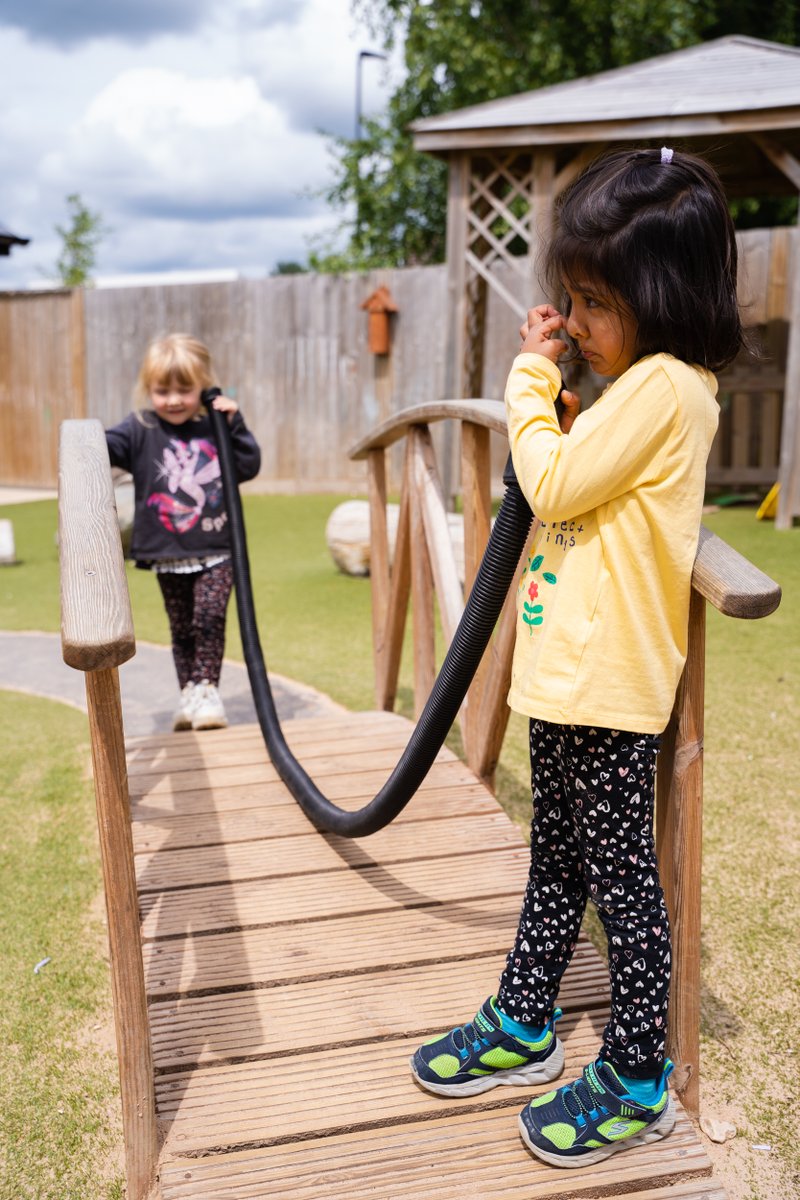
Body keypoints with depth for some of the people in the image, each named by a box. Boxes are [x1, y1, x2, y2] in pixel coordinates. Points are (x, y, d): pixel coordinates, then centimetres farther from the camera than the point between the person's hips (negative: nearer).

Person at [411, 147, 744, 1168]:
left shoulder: (664, 387, -18)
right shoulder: (640, 381, 12)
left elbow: (553, 483, -19)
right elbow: (570, 478, 18)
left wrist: (532, 378, -6)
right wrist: (544, 380, 7)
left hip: (611, 685, -10)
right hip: (566, 670, 10)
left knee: (620, 882, 6)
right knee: (556, 862, 21)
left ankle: (636, 1083, 25)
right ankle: (523, 1026, 39)